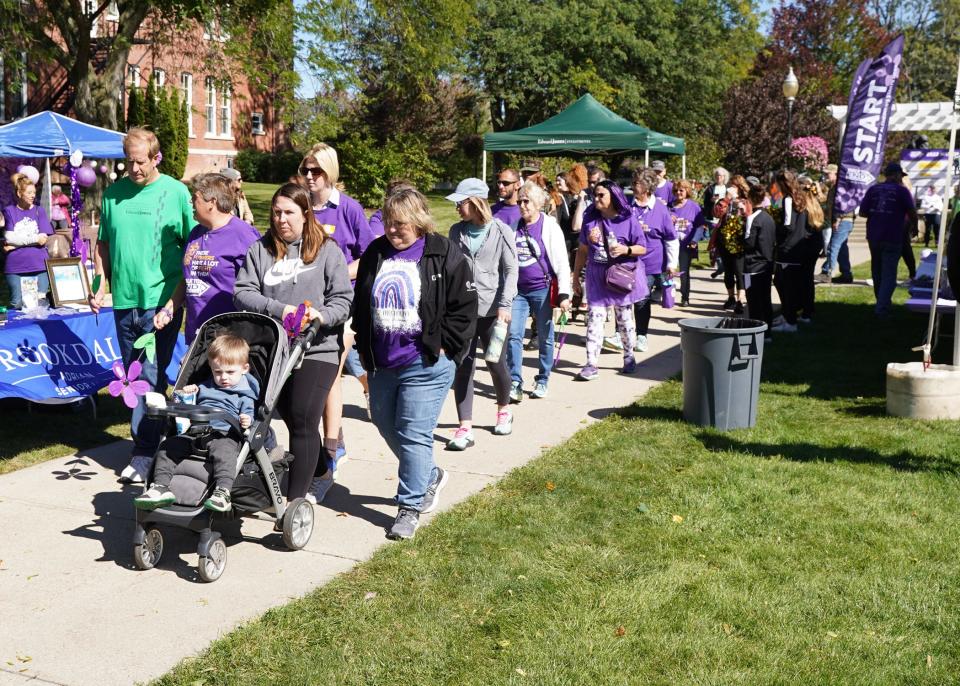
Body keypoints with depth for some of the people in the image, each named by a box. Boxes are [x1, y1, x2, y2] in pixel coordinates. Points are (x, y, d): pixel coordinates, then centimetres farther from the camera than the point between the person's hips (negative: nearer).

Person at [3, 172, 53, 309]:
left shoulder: (39, 211, 9)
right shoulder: (9, 211, 5)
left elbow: (43, 239, -2)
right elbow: (9, 238, -5)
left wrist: (16, 243, -8)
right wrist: (35, 238, -10)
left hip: (39, 267, 1)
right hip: (16, 268, -1)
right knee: (17, 305, 0)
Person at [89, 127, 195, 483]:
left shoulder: (176, 192, -3)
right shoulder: (113, 193, 8)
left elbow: (192, 248, -4)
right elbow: (103, 244, 17)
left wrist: (177, 298, -10)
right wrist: (100, 284, 5)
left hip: (161, 300, -5)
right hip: (124, 299, 5)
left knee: (151, 376, -6)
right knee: (134, 376, 12)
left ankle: (145, 451, 0)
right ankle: (148, 440, 24)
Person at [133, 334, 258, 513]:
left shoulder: (244, 395, 14)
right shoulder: (205, 387, 31)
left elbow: (248, 414, 2)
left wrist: (247, 421, -23)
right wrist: (188, 394, 14)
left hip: (224, 434, -6)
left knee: (223, 451, -39)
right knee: (167, 446, -15)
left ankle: (222, 492, -53)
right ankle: (161, 486, -23)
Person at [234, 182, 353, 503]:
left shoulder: (327, 250, 1)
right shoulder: (260, 250, 8)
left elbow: (342, 299, -3)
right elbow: (242, 292, -2)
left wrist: (321, 315, -24)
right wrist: (279, 310, -17)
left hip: (316, 349, -4)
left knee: (302, 420, -10)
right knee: (292, 419, 16)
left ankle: (296, 499, -5)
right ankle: (324, 471, 39)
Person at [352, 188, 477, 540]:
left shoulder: (445, 254, -7)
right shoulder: (375, 254, 8)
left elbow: (464, 307, -6)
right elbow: (360, 304, 18)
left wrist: (443, 348, -9)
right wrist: (364, 348, 12)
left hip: (425, 365, -6)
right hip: (381, 364, 7)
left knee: (414, 434, -6)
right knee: (387, 426, 16)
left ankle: (410, 506, 6)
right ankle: (430, 475, 38)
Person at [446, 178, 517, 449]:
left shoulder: (501, 231, -5)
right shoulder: (457, 231, 7)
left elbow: (511, 270, -5)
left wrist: (505, 305, -13)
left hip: (492, 309, -3)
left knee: (496, 363, 9)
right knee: (463, 366, -2)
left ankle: (504, 410, 37)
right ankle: (465, 428, 0)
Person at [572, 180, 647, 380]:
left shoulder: (628, 220, -5)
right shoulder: (590, 219, 4)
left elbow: (642, 248, -2)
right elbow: (583, 251, 10)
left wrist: (626, 249, -23)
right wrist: (575, 277, 11)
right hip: (597, 277, 2)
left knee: (624, 320, 9)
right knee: (594, 319, -6)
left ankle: (629, 357, 28)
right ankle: (591, 364, -6)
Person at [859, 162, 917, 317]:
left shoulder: (873, 189, 5)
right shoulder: (902, 190, -4)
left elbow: (862, 212, 4)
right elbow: (913, 215, -4)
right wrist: (908, 219, 17)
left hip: (873, 237, 4)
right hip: (892, 239, -4)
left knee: (877, 272, 18)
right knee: (889, 274, -1)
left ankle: (882, 303, 30)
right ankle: (882, 307, -11)